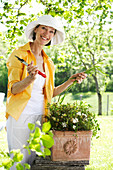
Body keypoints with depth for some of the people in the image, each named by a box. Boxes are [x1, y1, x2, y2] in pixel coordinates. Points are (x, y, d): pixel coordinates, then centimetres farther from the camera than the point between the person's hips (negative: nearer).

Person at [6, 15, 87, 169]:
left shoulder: (48, 62, 14)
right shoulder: (19, 54, -3)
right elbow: (13, 89, -10)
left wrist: (71, 81, 7)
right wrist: (30, 78, -28)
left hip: (40, 117, 5)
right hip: (20, 116, -5)